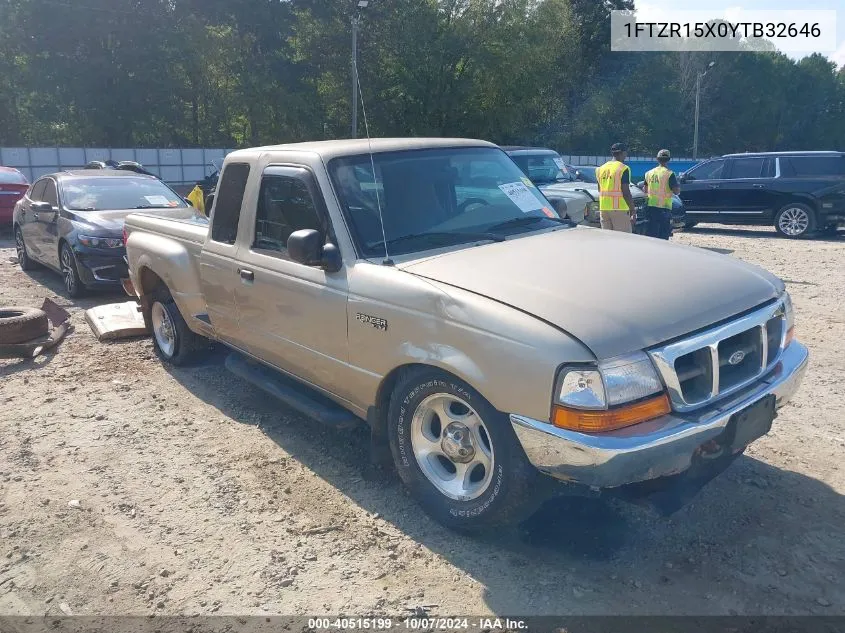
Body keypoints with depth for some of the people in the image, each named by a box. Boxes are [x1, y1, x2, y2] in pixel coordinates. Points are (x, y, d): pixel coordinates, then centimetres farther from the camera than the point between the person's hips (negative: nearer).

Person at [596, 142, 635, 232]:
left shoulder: (601, 169, 12)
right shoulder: (623, 169, -8)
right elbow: (626, 192, -12)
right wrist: (633, 210, -8)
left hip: (603, 208, 6)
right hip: (619, 208, -6)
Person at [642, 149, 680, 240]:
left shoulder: (649, 173, 7)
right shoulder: (669, 174, -9)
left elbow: (645, 189, 14)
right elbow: (676, 191, -12)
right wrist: (678, 187, 9)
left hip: (650, 207, 5)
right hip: (664, 208, -5)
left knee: (651, 235, 9)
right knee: (663, 237, 1)